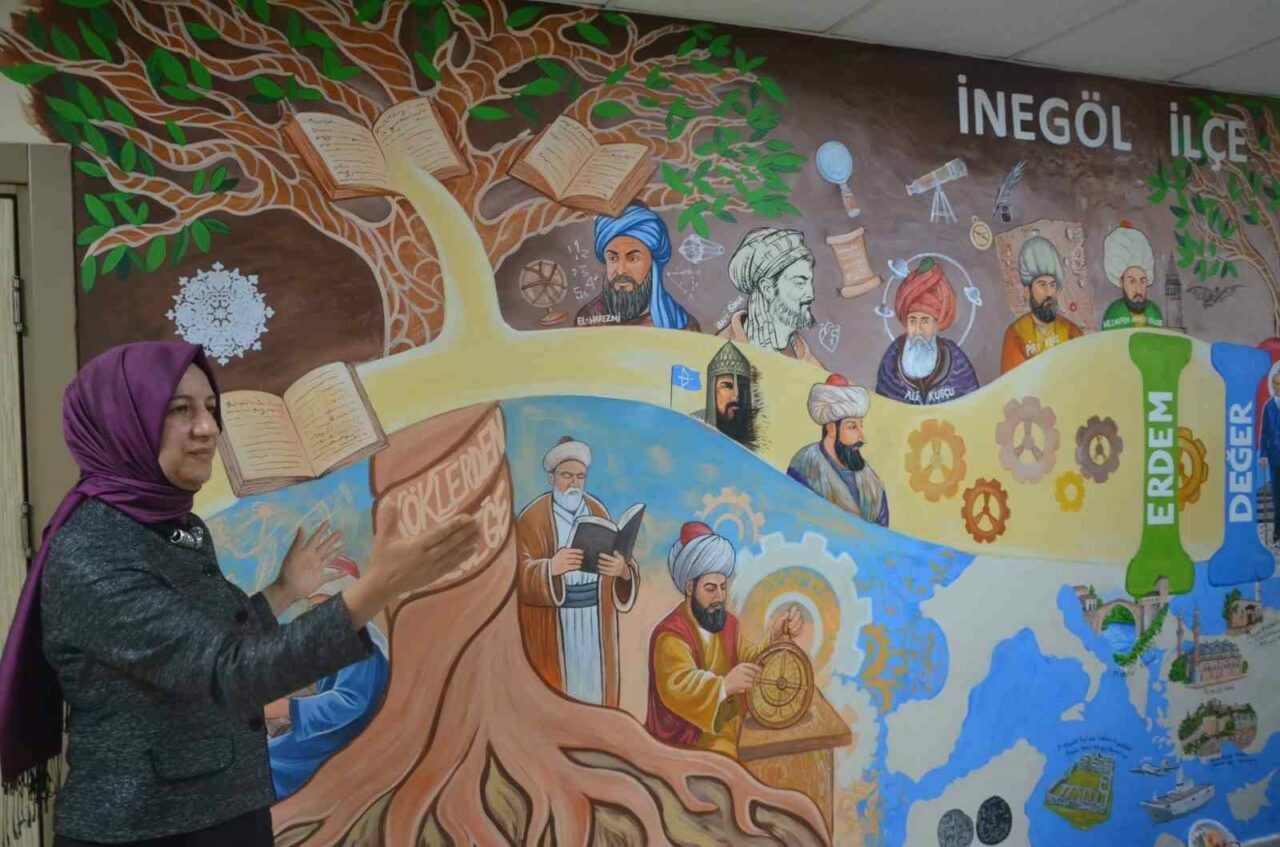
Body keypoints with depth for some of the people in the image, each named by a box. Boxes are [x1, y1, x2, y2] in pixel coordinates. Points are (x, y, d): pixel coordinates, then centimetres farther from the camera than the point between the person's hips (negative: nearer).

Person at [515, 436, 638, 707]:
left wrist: (623, 570, -24)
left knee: (594, 686, 8)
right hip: (553, 627, -3)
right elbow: (520, 574, -14)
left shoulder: (598, 511, 5)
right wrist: (551, 567, -34)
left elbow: (625, 564, 0)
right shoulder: (533, 517, -6)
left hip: (596, 623, 4)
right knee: (557, 691, 0)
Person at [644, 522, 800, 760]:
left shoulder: (728, 622, 7)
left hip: (723, 734, 7)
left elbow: (749, 661, 4)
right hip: (681, 744, -7)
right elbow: (677, 686, -33)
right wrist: (723, 685, -49)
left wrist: (775, 637, -14)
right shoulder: (670, 635, -19)